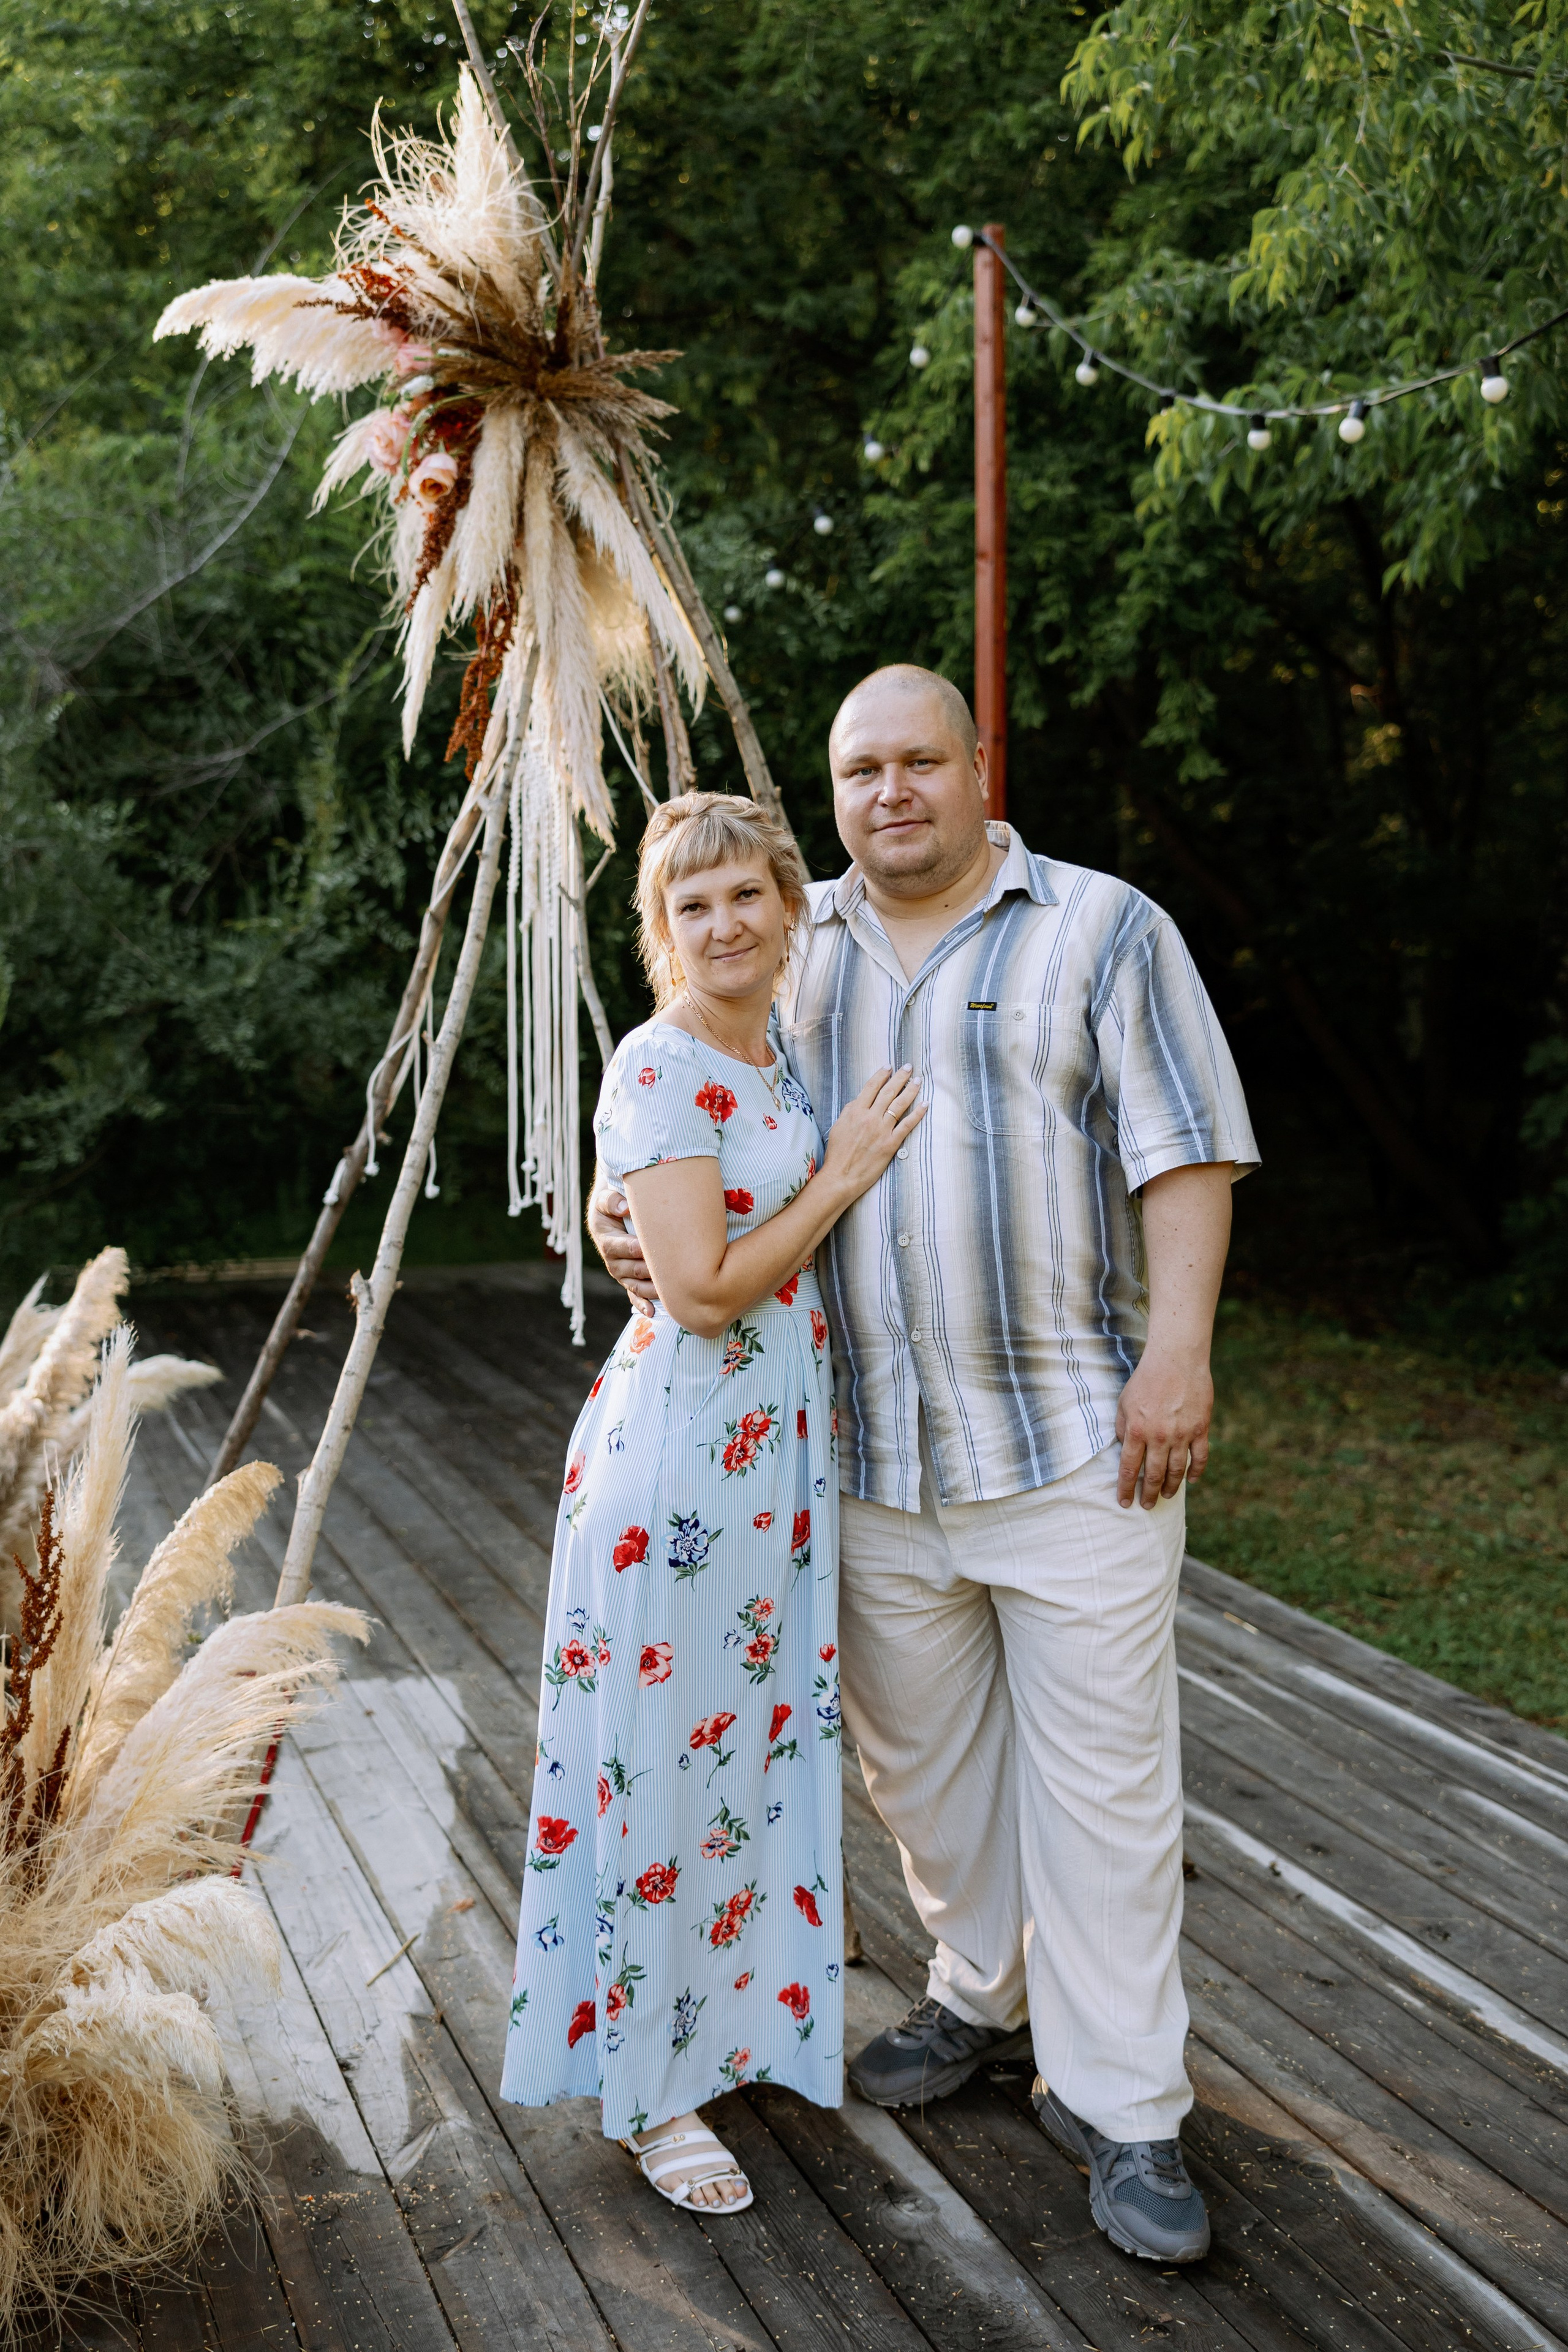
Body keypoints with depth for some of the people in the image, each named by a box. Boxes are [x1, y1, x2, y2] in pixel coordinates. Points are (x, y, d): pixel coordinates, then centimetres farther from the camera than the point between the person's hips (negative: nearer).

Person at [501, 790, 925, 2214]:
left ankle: (737, 2021, 36)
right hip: (682, 1446, -9)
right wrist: (842, 1178, -14)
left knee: (764, 1744, 18)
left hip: (780, 1441, 9)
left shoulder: (778, 1059, 11)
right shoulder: (661, 1071, -15)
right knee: (669, 1758, 2)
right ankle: (649, 2088, 18)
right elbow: (702, 1290, -21)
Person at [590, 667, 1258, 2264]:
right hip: (870, 1450, 4)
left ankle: (1117, 2104, 11)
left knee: (1100, 1765, -1)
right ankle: (982, 1996, 36)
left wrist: (1178, 1353, -16)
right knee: (919, 1754, 15)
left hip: (1076, 1439, -4)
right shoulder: (793, 945, 10)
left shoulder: (1103, 931, -1)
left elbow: (1186, 1153, -5)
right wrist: (621, 1202, -4)